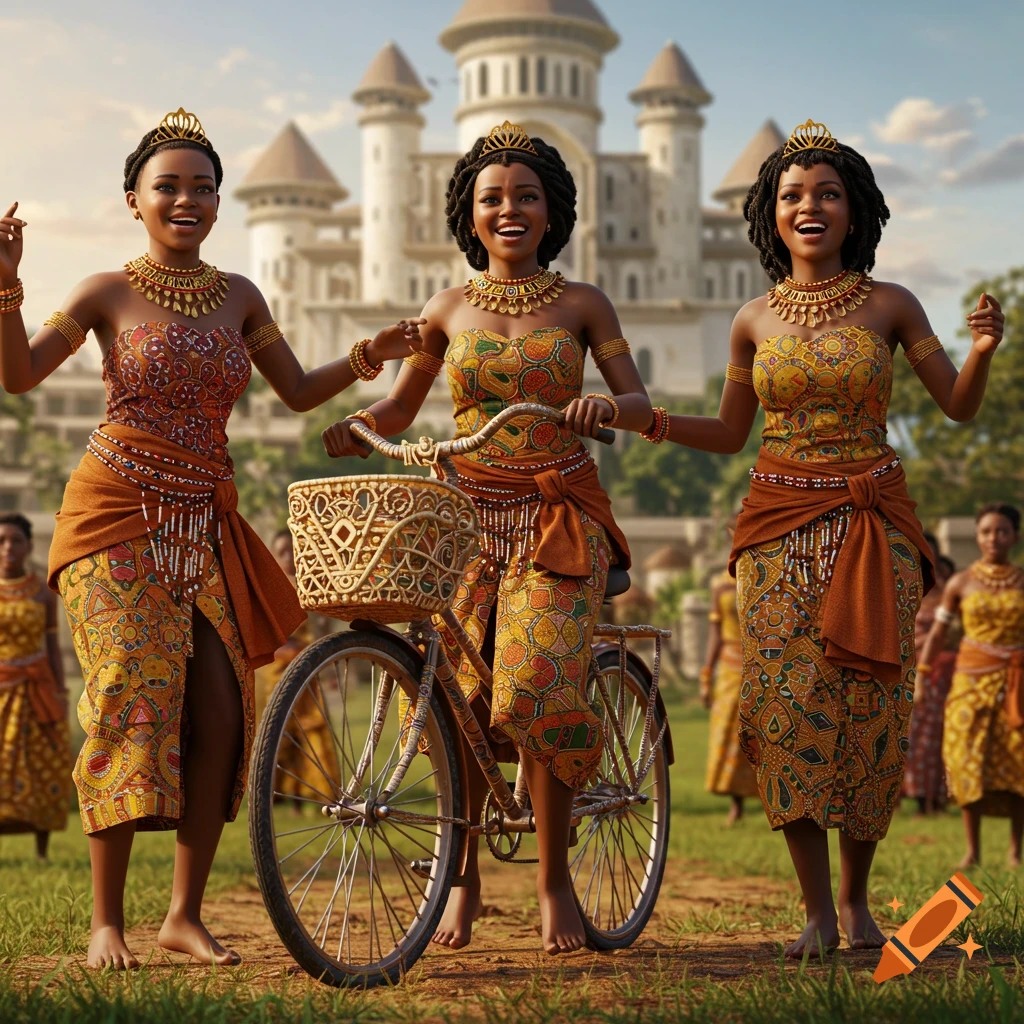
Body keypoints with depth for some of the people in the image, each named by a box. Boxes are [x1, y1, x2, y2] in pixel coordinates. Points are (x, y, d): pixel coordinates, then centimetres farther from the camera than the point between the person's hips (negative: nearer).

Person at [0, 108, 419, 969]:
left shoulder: (238, 297, 12)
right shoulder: (109, 294, 1)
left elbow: (299, 391, 15)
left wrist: (366, 359, -2)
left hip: (205, 525, 4)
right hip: (117, 513, -4)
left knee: (221, 710, -5)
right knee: (133, 695, -15)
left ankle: (186, 913, 7)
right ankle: (107, 919, -8)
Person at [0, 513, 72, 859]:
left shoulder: (43, 592, 3)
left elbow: (52, 646, 5)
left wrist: (61, 694, -1)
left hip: (36, 689, 1)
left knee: (44, 771, -1)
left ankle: (42, 853, 6)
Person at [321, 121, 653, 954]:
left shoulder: (582, 304, 5)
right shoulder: (449, 310, 9)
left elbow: (641, 404, 0)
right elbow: (399, 409, 16)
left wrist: (606, 406, -23)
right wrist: (354, 429, -6)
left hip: (560, 522, -2)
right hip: (468, 515, 2)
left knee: (538, 690, -18)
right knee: (462, 696, -6)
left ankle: (555, 876, 0)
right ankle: (463, 874, 14)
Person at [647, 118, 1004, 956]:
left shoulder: (889, 306, 3)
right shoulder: (755, 322, 8)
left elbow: (959, 407, 4)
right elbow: (729, 435, 15)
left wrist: (984, 349, -16)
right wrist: (641, 418, 2)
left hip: (872, 526, -1)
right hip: (780, 526, 1)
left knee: (868, 707, -4)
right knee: (789, 703, -9)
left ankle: (855, 897, 14)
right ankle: (817, 912, -1)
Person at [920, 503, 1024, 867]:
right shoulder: (961, 583, 3)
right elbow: (938, 632, 7)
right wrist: (920, 676, 1)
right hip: (973, 678, 0)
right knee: (969, 758, -6)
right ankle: (972, 849, 0)